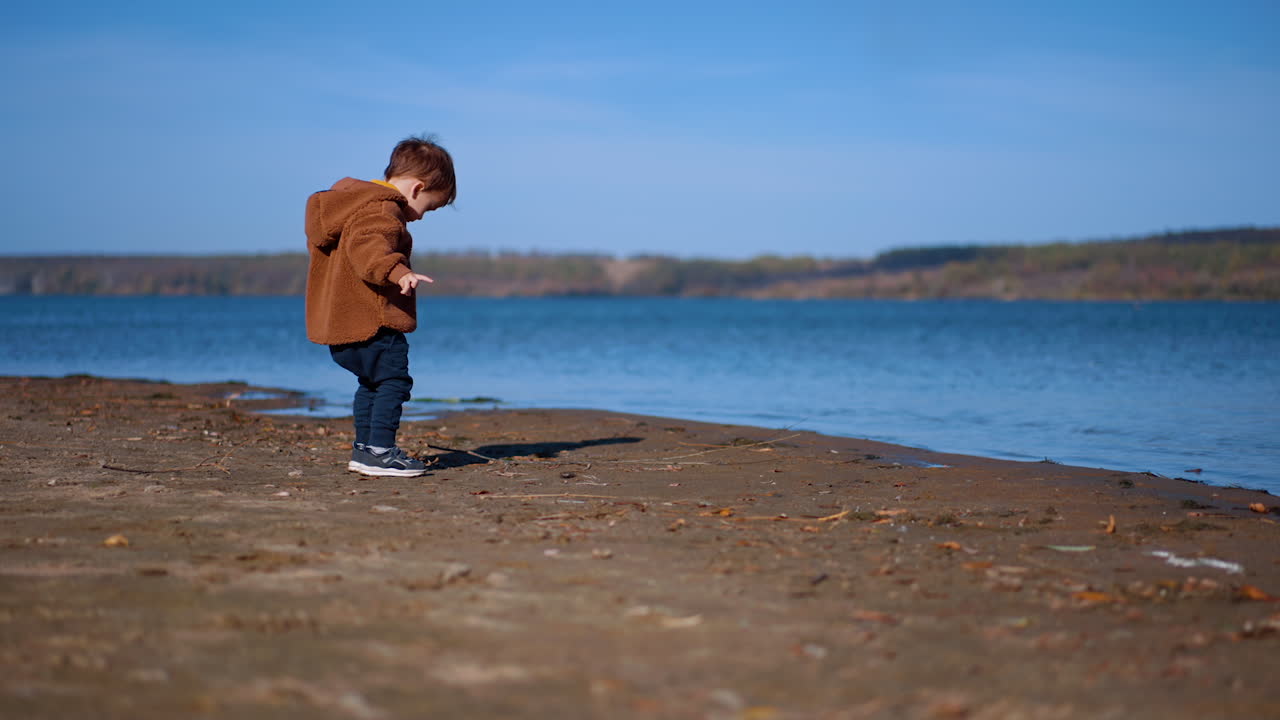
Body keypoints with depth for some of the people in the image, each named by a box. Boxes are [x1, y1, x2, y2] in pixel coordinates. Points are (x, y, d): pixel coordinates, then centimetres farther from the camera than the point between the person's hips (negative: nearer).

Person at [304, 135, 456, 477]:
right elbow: (368, 247, -37)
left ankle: (364, 447, 26)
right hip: (372, 324, -11)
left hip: (340, 320, 11)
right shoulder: (382, 212, -16)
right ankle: (379, 451, -12)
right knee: (393, 379, -8)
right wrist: (398, 272, -52)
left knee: (371, 382, 21)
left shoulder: (351, 199, 19)